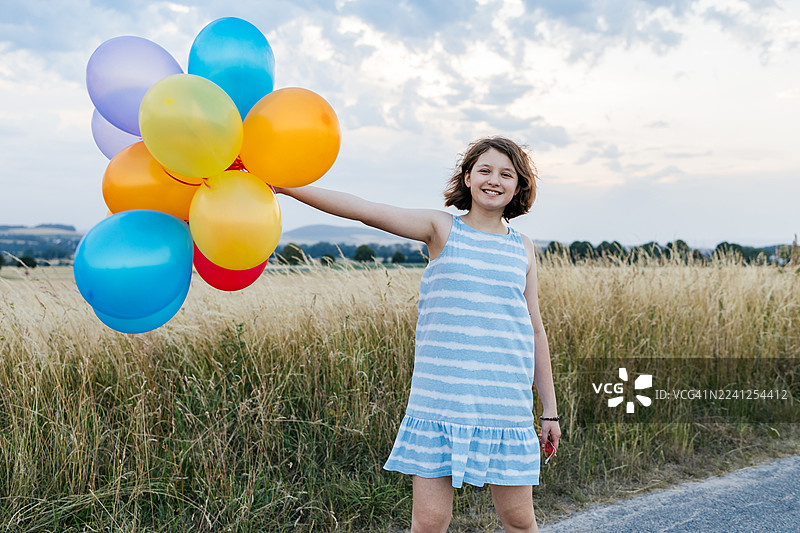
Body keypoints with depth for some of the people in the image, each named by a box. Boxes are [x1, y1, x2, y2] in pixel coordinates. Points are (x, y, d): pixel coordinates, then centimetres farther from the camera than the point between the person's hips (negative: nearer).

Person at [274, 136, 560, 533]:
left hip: (506, 406, 2)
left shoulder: (522, 249, 11)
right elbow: (363, 210, -7)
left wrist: (550, 410, 17)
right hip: (438, 400, -2)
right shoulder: (441, 228, 3)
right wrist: (284, 185, -16)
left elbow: (535, 330, 16)